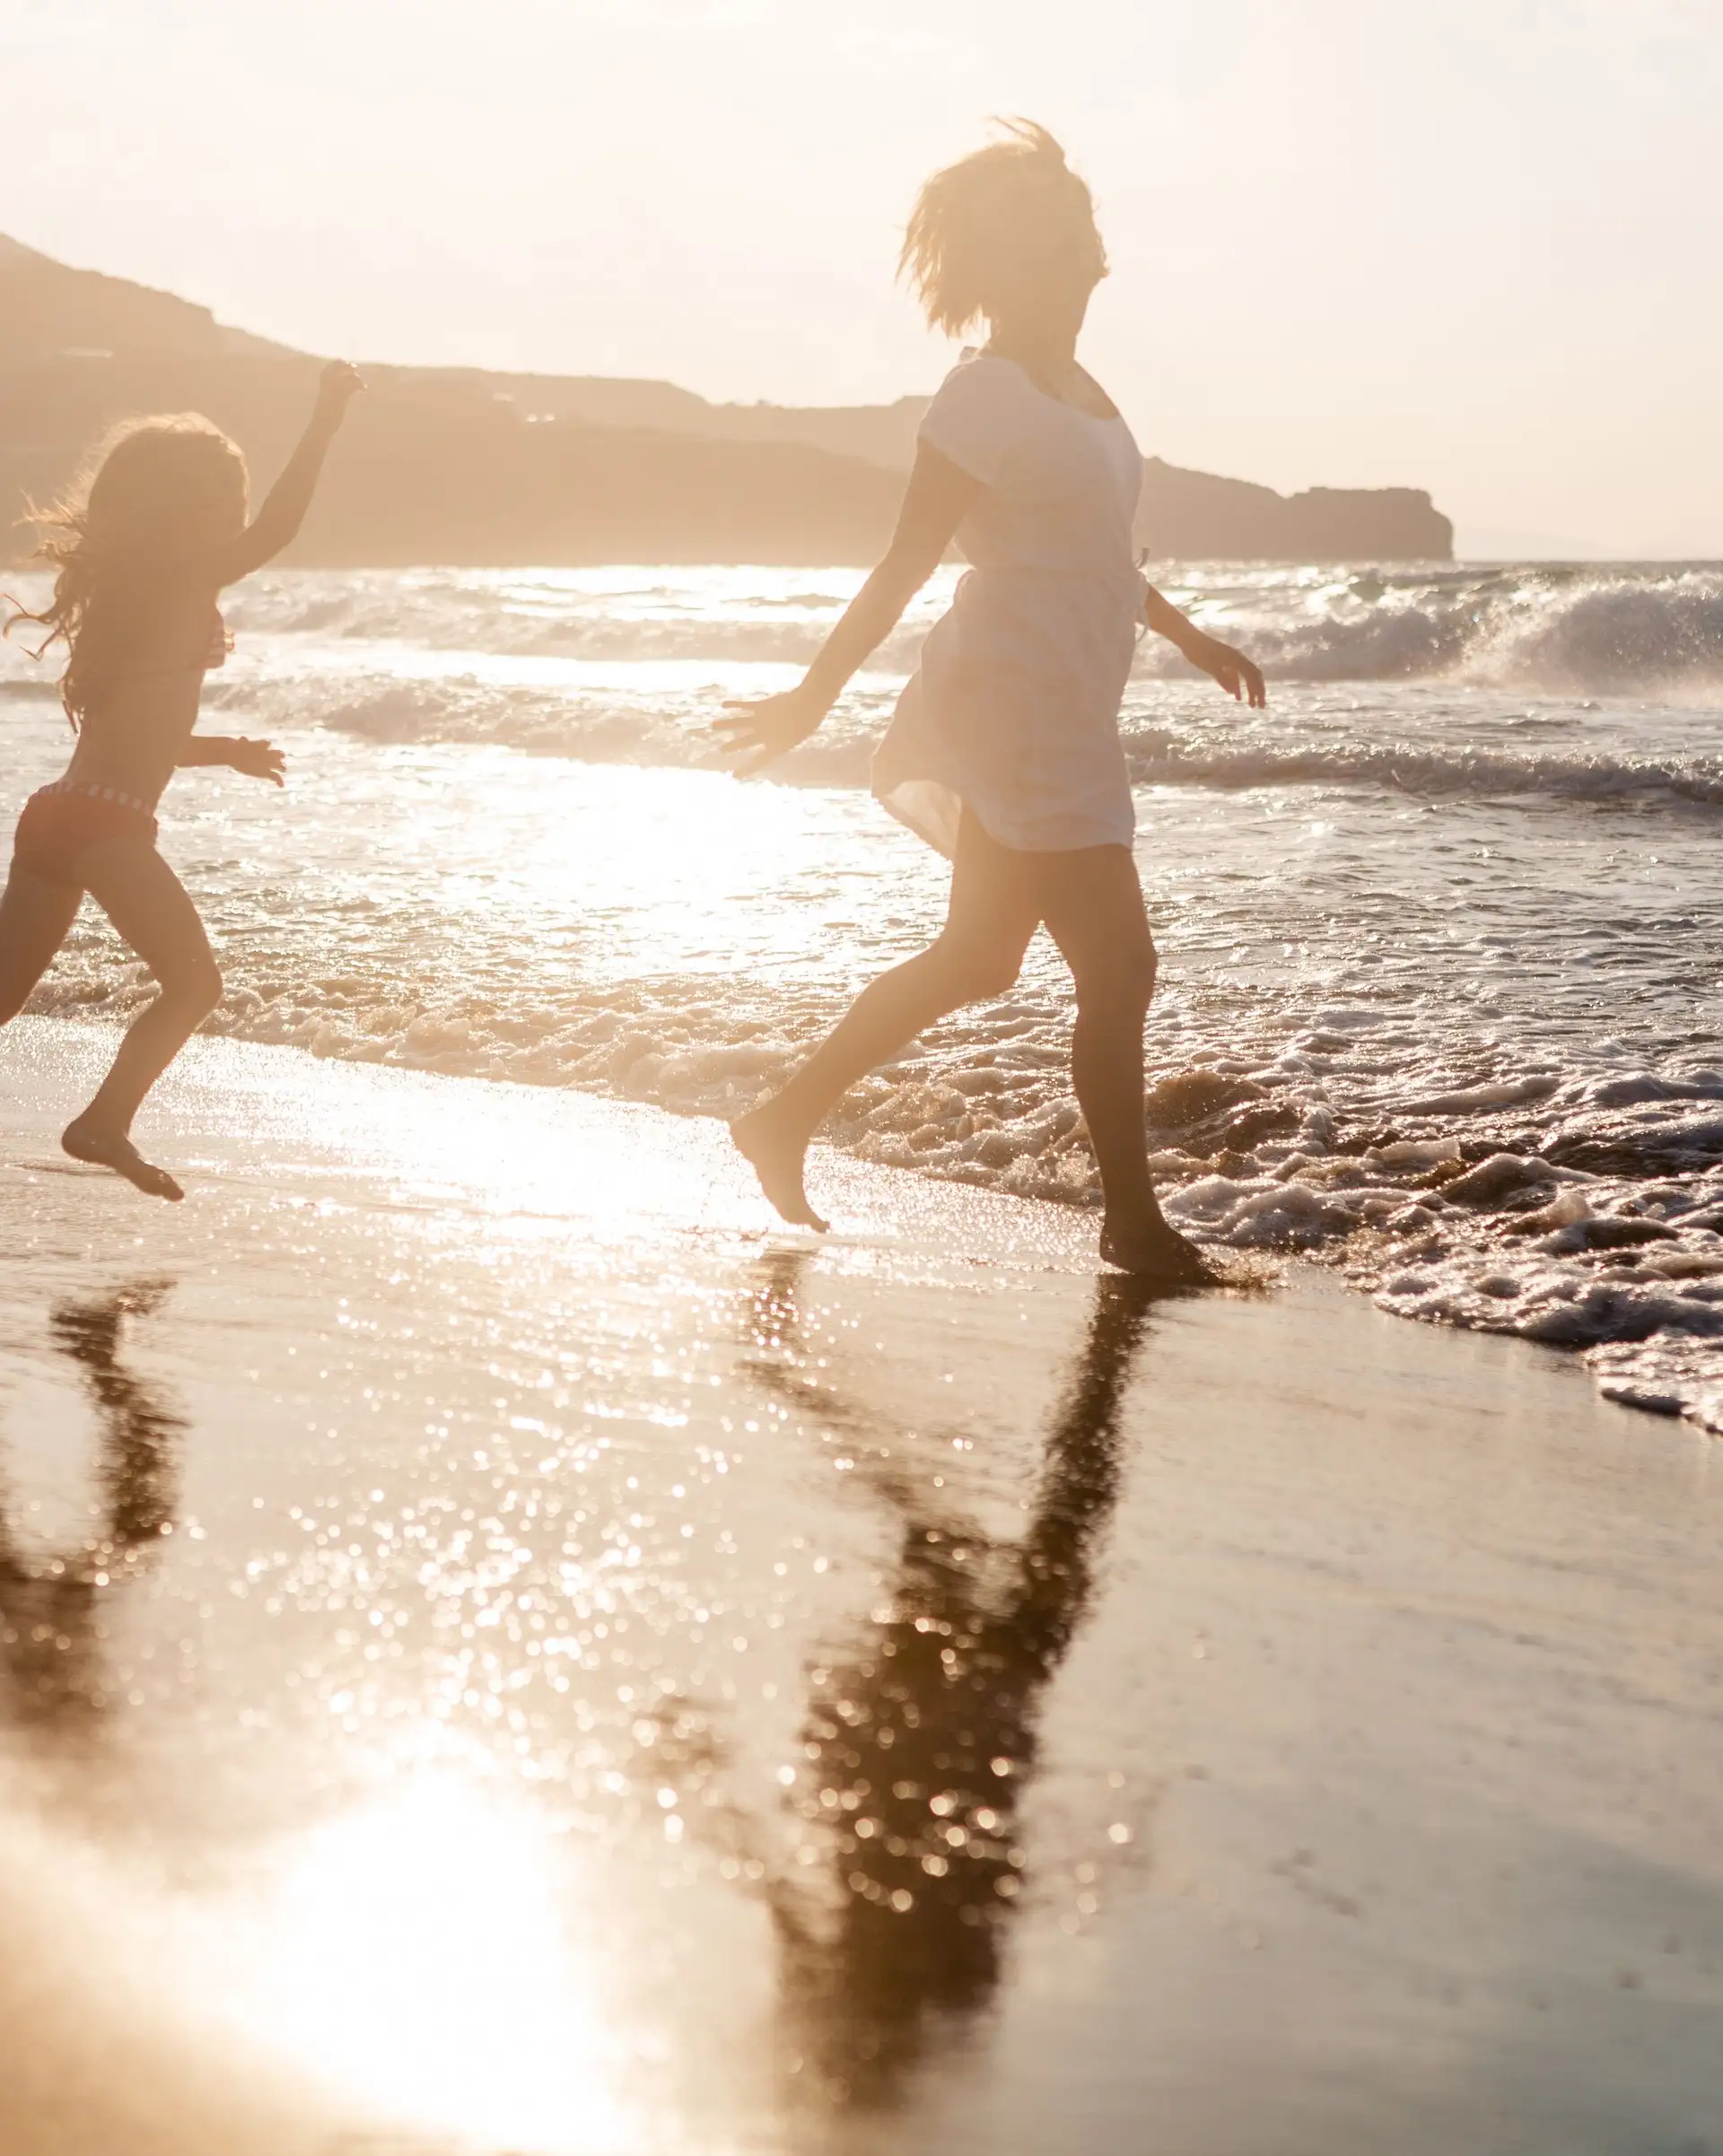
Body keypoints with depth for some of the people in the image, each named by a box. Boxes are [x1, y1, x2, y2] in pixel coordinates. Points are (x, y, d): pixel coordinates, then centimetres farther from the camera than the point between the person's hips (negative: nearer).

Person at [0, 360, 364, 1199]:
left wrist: (224, 750, 34)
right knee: (193, 983, -4)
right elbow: (277, 529, -15)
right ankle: (105, 1122, -15)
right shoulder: (179, 586, -4)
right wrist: (327, 413, -11)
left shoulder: (127, 593, 21)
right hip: (105, 822, -9)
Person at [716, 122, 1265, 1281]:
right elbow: (908, 560, -16)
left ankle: (787, 1120, 26)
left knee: (977, 960, 17)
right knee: (1120, 967, -5)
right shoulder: (987, 394, -14)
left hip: (1062, 711, 10)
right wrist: (816, 696, -17)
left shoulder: (1072, 387, 13)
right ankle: (1136, 1221, 6)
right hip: (1017, 710, -10)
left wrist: (1191, 638, 33)